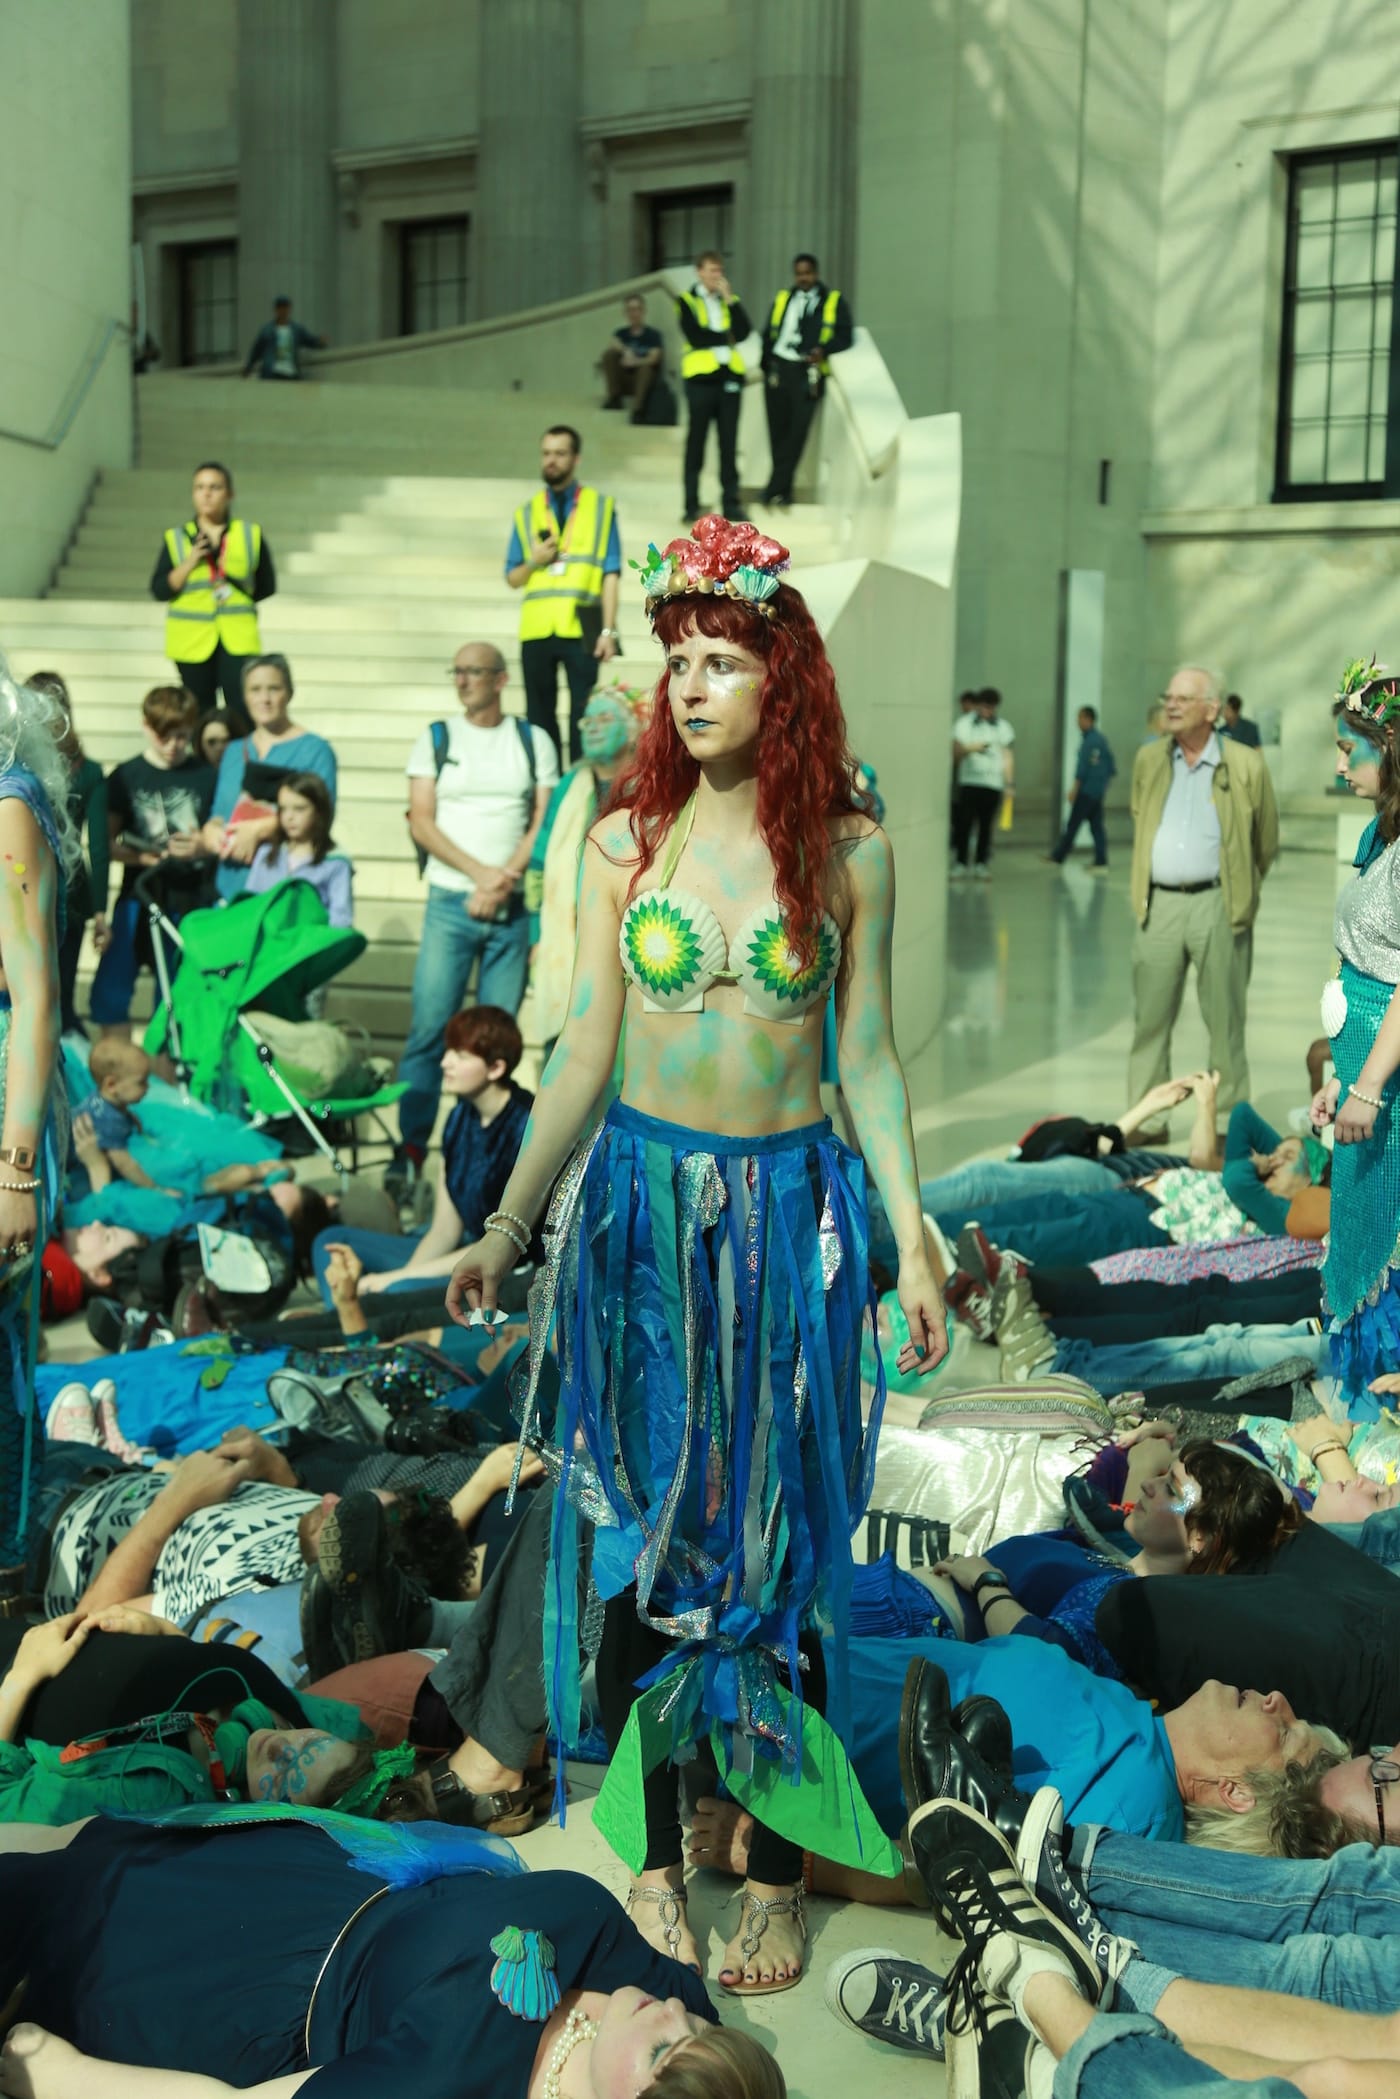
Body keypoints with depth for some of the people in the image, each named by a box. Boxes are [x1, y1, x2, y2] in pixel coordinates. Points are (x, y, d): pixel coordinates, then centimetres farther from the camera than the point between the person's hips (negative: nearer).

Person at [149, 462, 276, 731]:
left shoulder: (250, 535, 6)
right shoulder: (176, 538, 5)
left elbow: (266, 585, 12)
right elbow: (159, 590, -1)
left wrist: (235, 592, 0)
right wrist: (189, 563, -13)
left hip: (238, 638, -1)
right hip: (192, 639, 1)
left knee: (242, 711, -13)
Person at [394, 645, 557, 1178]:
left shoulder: (534, 741, 11)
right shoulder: (435, 739, 10)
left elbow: (545, 822, 4)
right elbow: (421, 822, 2)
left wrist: (505, 879, -10)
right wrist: (479, 872, -10)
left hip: (513, 908, 1)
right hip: (450, 903, -1)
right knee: (430, 1026, -8)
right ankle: (411, 1147, -3)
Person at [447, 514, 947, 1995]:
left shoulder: (848, 849, -2)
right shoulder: (627, 843, 1)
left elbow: (867, 1059, 1)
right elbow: (582, 1053, 3)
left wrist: (912, 1246, -3)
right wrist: (504, 1229, 2)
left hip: (788, 1210, -1)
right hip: (641, 1205, 1)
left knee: (776, 1534, 6)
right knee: (647, 1532, 8)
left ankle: (778, 1866, 21)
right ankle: (656, 1848, 24)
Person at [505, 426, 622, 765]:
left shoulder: (601, 507, 7)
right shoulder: (527, 513, 14)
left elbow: (610, 573, 1)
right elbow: (512, 579, 16)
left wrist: (609, 630, -8)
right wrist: (533, 562, -6)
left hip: (581, 630, -3)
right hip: (536, 631, 3)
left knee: (583, 716, -2)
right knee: (540, 717, 6)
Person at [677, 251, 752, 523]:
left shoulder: (729, 300, 15)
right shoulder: (687, 301, 3)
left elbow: (744, 331, -3)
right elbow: (695, 337, -12)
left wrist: (729, 298, -7)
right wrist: (726, 337, -3)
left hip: (730, 376, 3)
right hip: (701, 377, -3)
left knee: (729, 443, 4)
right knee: (696, 443, 1)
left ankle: (731, 502, 7)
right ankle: (692, 505, 6)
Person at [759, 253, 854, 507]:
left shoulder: (834, 300, 5)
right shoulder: (782, 298, 16)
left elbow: (845, 335, 1)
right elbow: (769, 334, 17)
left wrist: (824, 350, -16)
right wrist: (766, 366, 6)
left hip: (808, 374, -3)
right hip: (779, 369, 3)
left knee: (796, 432, -8)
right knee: (777, 431, 5)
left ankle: (776, 489, -6)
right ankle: (783, 489, 16)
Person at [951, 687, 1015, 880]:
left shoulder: (1004, 728, 9)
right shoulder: (964, 725, 5)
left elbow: (1008, 757, 7)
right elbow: (955, 752, 0)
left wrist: (1010, 783, 0)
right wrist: (971, 748, -20)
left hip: (993, 784, 1)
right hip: (969, 782, -1)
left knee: (986, 826, 3)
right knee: (964, 823, -7)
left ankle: (981, 864, 11)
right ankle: (960, 863, 0)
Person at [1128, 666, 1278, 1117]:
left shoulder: (1245, 766, -3)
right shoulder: (1149, 760, 8)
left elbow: (1266, 842, 8)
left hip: (1216, 905, -3)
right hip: (1158, 905, 3)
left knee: (1225, 1019, 4)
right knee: (1150, 1018, 5)